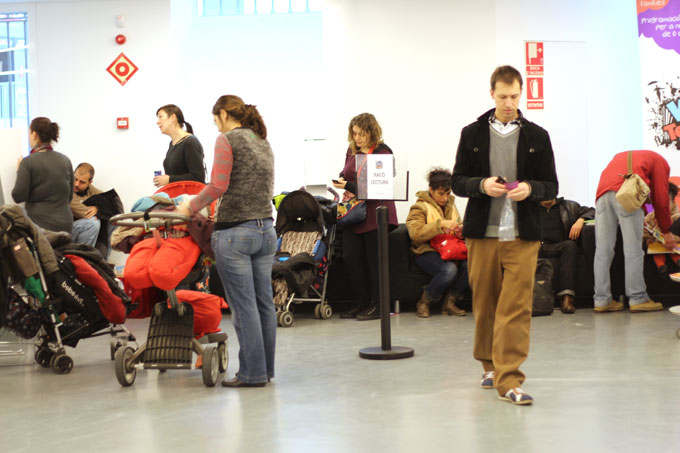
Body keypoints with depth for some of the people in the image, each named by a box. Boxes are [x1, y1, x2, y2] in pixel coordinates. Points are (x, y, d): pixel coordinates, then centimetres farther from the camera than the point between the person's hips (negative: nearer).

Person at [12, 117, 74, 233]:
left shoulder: (28, 162, -10)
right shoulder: (65, 160, 7)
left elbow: (18, 197, -9)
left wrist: (18, 171, 3)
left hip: (40, 224, -5)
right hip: (65, 223, 5)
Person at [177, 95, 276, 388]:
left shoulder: (227, 140, -6)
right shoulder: (263, 143, 16)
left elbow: (218, 186, -15)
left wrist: (190, 207, -3)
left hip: (235, 232, -7)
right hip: (265, 229, 8)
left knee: (243, 305, -2)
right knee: (264, 302, 11)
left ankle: (252, 372, 2)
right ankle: (266, 368, 17)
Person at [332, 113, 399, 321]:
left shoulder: (382, 152, -8)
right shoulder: (352, 150, 12)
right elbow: (344, 174, 24)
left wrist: (351, 187, -21)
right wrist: (344, 187, 1)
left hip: (375, 212, -6)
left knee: (374, 258, -1)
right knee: (351, 256, 2)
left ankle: (377, 305, 8)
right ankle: (362, 302, 13)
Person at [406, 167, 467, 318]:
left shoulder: (450, 205, 20)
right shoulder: (420, 207, 0)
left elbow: (459, 226, 28)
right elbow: (415, 233, -16)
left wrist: (460, 230, 2)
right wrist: (440, 224, -23)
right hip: (426, 253, -6)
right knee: (450, 269, -36)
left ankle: (450, 301, -10)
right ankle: (423, 303, -14)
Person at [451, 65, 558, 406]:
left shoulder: (537, 136, 6)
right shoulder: (472, 134, 7)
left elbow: (551, 186, 8)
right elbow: (457, 182, 8)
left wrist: (529, 189, -13)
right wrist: (482, 185, -13)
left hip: (522, 236, -1)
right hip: (482, 232, 1)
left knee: (516, 307, -7)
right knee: (484, 304, 10)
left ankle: (508, 379, -5)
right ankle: (490, 365, 29)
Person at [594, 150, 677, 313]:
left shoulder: (621, 157, 39)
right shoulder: (659, 161, 22)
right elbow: (661, 199, 14)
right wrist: (666, 231, 23)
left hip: (602, 193, 5)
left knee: (603, 249, 2)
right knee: (633, 249, -2)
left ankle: (601, 300, -1)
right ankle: (637, 299, -4)